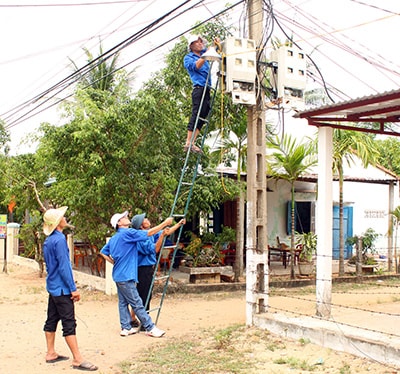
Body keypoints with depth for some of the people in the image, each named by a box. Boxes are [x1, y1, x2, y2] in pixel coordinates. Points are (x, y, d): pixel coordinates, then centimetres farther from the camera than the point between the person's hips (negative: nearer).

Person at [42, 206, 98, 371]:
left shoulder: (48, 240, 10)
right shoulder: (59, 239, -19)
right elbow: (64, 266, -21)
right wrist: (73, 288, -17)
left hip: (53, 286, 10)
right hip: (62, 288, -10)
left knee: (51, 320, 14)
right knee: (69, 323, -7)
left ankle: (51, 354, 23)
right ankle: (77, 359, -4)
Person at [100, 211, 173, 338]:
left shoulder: (113, 238, 14)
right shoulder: (128, 233, -13)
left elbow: (103, 252, 20)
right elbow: (149, 233, -15)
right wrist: (165, 223, -11)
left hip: (118, 275, 9)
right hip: (126, 275, -9)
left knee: (123, 302, 11)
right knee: (137, 303, -5)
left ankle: (126, 328, 15)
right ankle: (150, 328, -1)